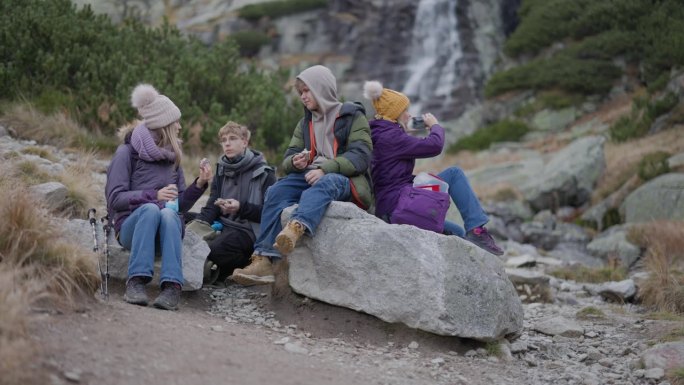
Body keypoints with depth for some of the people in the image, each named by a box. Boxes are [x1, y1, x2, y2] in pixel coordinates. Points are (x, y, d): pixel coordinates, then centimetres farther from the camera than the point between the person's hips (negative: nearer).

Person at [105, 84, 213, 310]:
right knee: (150, 209, -36)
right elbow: (115, 199, -6)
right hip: (132, 225, -3)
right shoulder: (127, 152, 3)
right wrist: (153, 195, -18)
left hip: (169, 226, 3)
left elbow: (181, 205, 18)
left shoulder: (171, 156, 18)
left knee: (169, 214, -33)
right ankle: (136, 281, -43)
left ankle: (172, 287, -48)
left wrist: (200, 184, 1)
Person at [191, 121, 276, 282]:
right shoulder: (221, 172, 19)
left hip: (249, 230, -5)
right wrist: (199, 222, -13)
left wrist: (241, 208, -20)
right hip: (224, 226, 5)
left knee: (213, 248, -32)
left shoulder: (264, 173, 0)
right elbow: (212, 207, 9)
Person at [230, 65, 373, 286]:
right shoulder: (305, 123, 24)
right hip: (311, 176, 6)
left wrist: (325, 168, -25)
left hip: (344, 180, -6)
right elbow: (288, 159, 16)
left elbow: (361, 156, -10)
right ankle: (264, 260, -37)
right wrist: (295, 162, -10)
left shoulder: (353, 117, 4)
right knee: (276, 192, -23)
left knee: (323, 184, -39)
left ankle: (296, 228, -69)